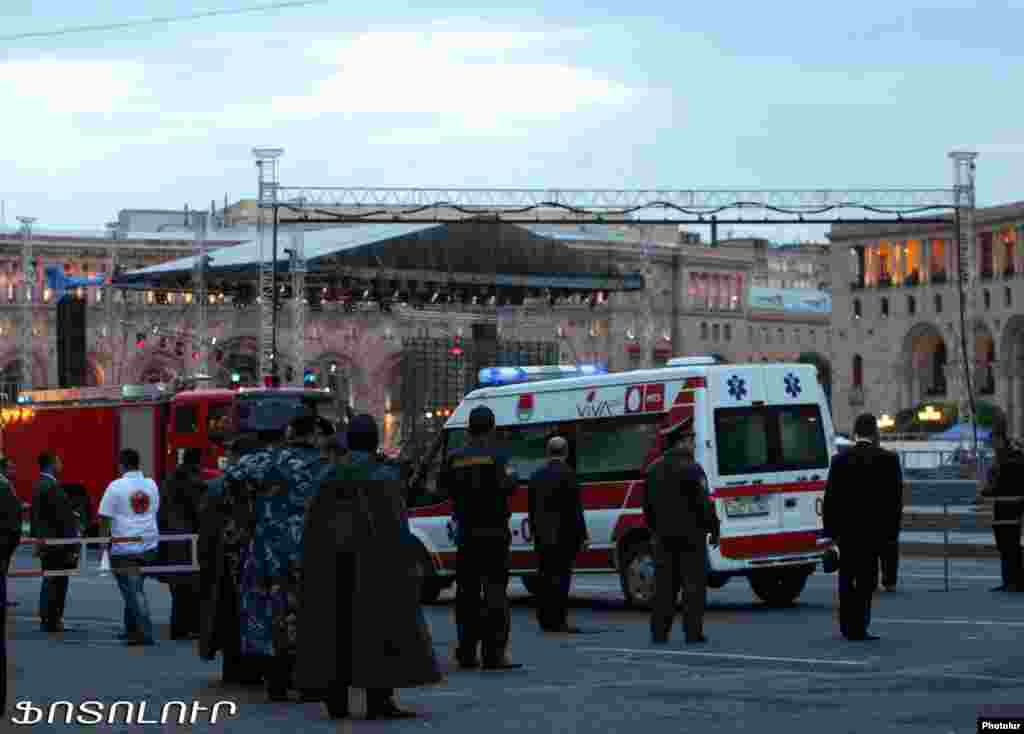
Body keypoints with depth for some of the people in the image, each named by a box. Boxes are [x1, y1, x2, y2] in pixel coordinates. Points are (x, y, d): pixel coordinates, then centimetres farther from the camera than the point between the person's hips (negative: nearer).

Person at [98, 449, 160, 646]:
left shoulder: (116, 486, -7)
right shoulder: (151, 485, 8)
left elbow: (105, 518, -6)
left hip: (124, 547, -5)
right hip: (149, 545, 5)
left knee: (133, 592, -3)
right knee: (135, 588, 18)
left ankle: (146, 634, -8)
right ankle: (132, 629, 23)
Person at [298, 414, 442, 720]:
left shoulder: (330, 476, 6)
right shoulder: (385, 476, -6)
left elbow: (312, 527, 6)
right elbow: (396, 525, -11)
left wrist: (312, 566, 11)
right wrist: (406, 563, -7)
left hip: (333, 562, 4)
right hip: (374, 559, -4)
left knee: (337, 626, 8)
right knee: (378, 624, -2)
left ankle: (336, 700, 6)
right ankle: (378, 699, -8)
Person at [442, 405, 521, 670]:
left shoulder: (455, 459, 3)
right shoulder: (496, 458, -9)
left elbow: (446, 485, 11)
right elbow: (507, 487, -16)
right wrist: (512, 476, 4)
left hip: (466, 533, 4)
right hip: (493, 533, -4)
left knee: (467, 594, 11)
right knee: (495, 593, -3)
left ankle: (467, 653, 11)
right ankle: (493, 655, -9)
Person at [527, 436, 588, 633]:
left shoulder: (537, 476, 10)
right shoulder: (567, 474, -9)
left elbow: (532, 508, 13)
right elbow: (575, 508, -11)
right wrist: (582, 536, -7)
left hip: (542, 536, 6)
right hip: (563, 535, -6)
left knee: (545, 577, 9)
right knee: (561, 576, -6)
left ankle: (545, 620, 11)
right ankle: (558, 620, -9)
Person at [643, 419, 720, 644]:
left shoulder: (654, 469, 9)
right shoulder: (690, 469, -13)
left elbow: (648, 505, 15)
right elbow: (703, 504, -15)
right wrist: (713, 529, -5)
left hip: (664, 535, 6)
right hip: (690, 535, -6)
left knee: (665, 585, 9)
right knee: (694, 584, -1)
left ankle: (659, 632, 7)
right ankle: (693, 632, -3)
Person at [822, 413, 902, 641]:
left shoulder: (840, 460, -3)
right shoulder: (888, 459, -5)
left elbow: (830, 497, -2)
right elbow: (896, 497, -4)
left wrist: (829, 529, 4)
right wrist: (892, 530, 1)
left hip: (846, 529, 1)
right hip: (875, 529, -1)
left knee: (847, 579, 14)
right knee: (867, 579, 4)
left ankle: (848, 626, 18)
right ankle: (858, 628, 0)